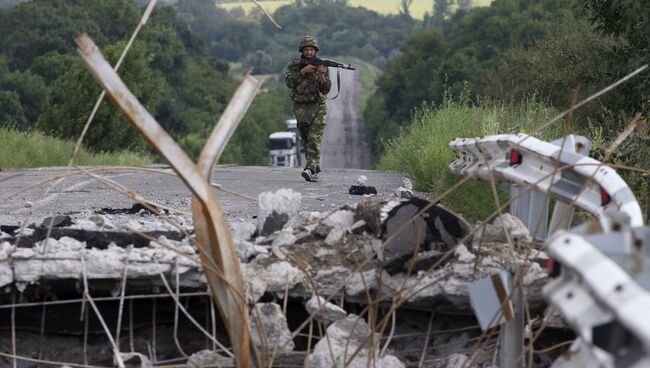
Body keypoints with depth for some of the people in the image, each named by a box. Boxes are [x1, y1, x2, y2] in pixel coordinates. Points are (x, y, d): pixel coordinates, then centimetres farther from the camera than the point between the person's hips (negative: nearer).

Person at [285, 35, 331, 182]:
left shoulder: (322, 66, 1)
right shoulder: (294, 65, 3)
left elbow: (326, 89, -5)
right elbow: (289, 82, -12)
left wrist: (321, 76, -23)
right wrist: (303, 71, -22)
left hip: (318, 107, -2)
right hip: (300, 108, 2)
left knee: (314, 139, -15)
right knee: (306, 140, 7)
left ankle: (311, 170, -24)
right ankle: (316, 169, 17)